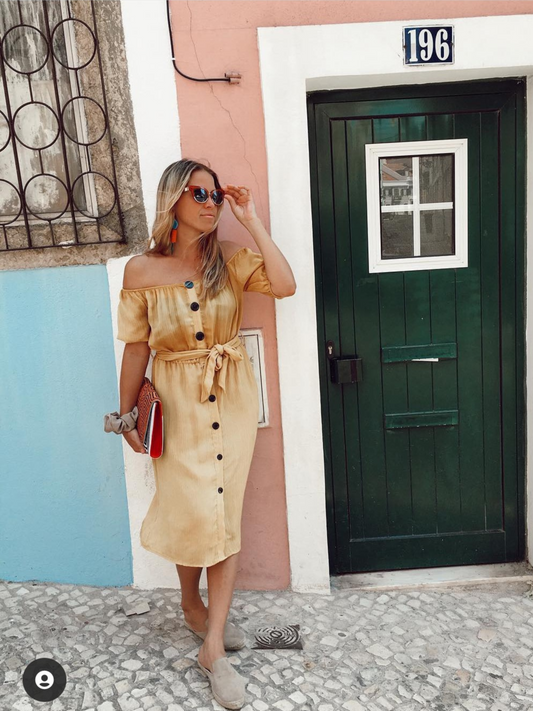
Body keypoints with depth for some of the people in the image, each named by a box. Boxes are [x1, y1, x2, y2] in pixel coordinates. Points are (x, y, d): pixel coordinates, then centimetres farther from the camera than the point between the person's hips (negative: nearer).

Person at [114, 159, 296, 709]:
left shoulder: (230, 258, 0)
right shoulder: (141, 270, -4)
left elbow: (285, 286, -16)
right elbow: (136, 348, 0)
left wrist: (252, 222, -12)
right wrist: (126, 413, 3)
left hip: (233, 396, 2)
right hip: (176, 400, -1)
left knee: (225, 512, 4)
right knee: (190, 510, 3)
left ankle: (213, 647, 16)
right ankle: (191, 603, 37)